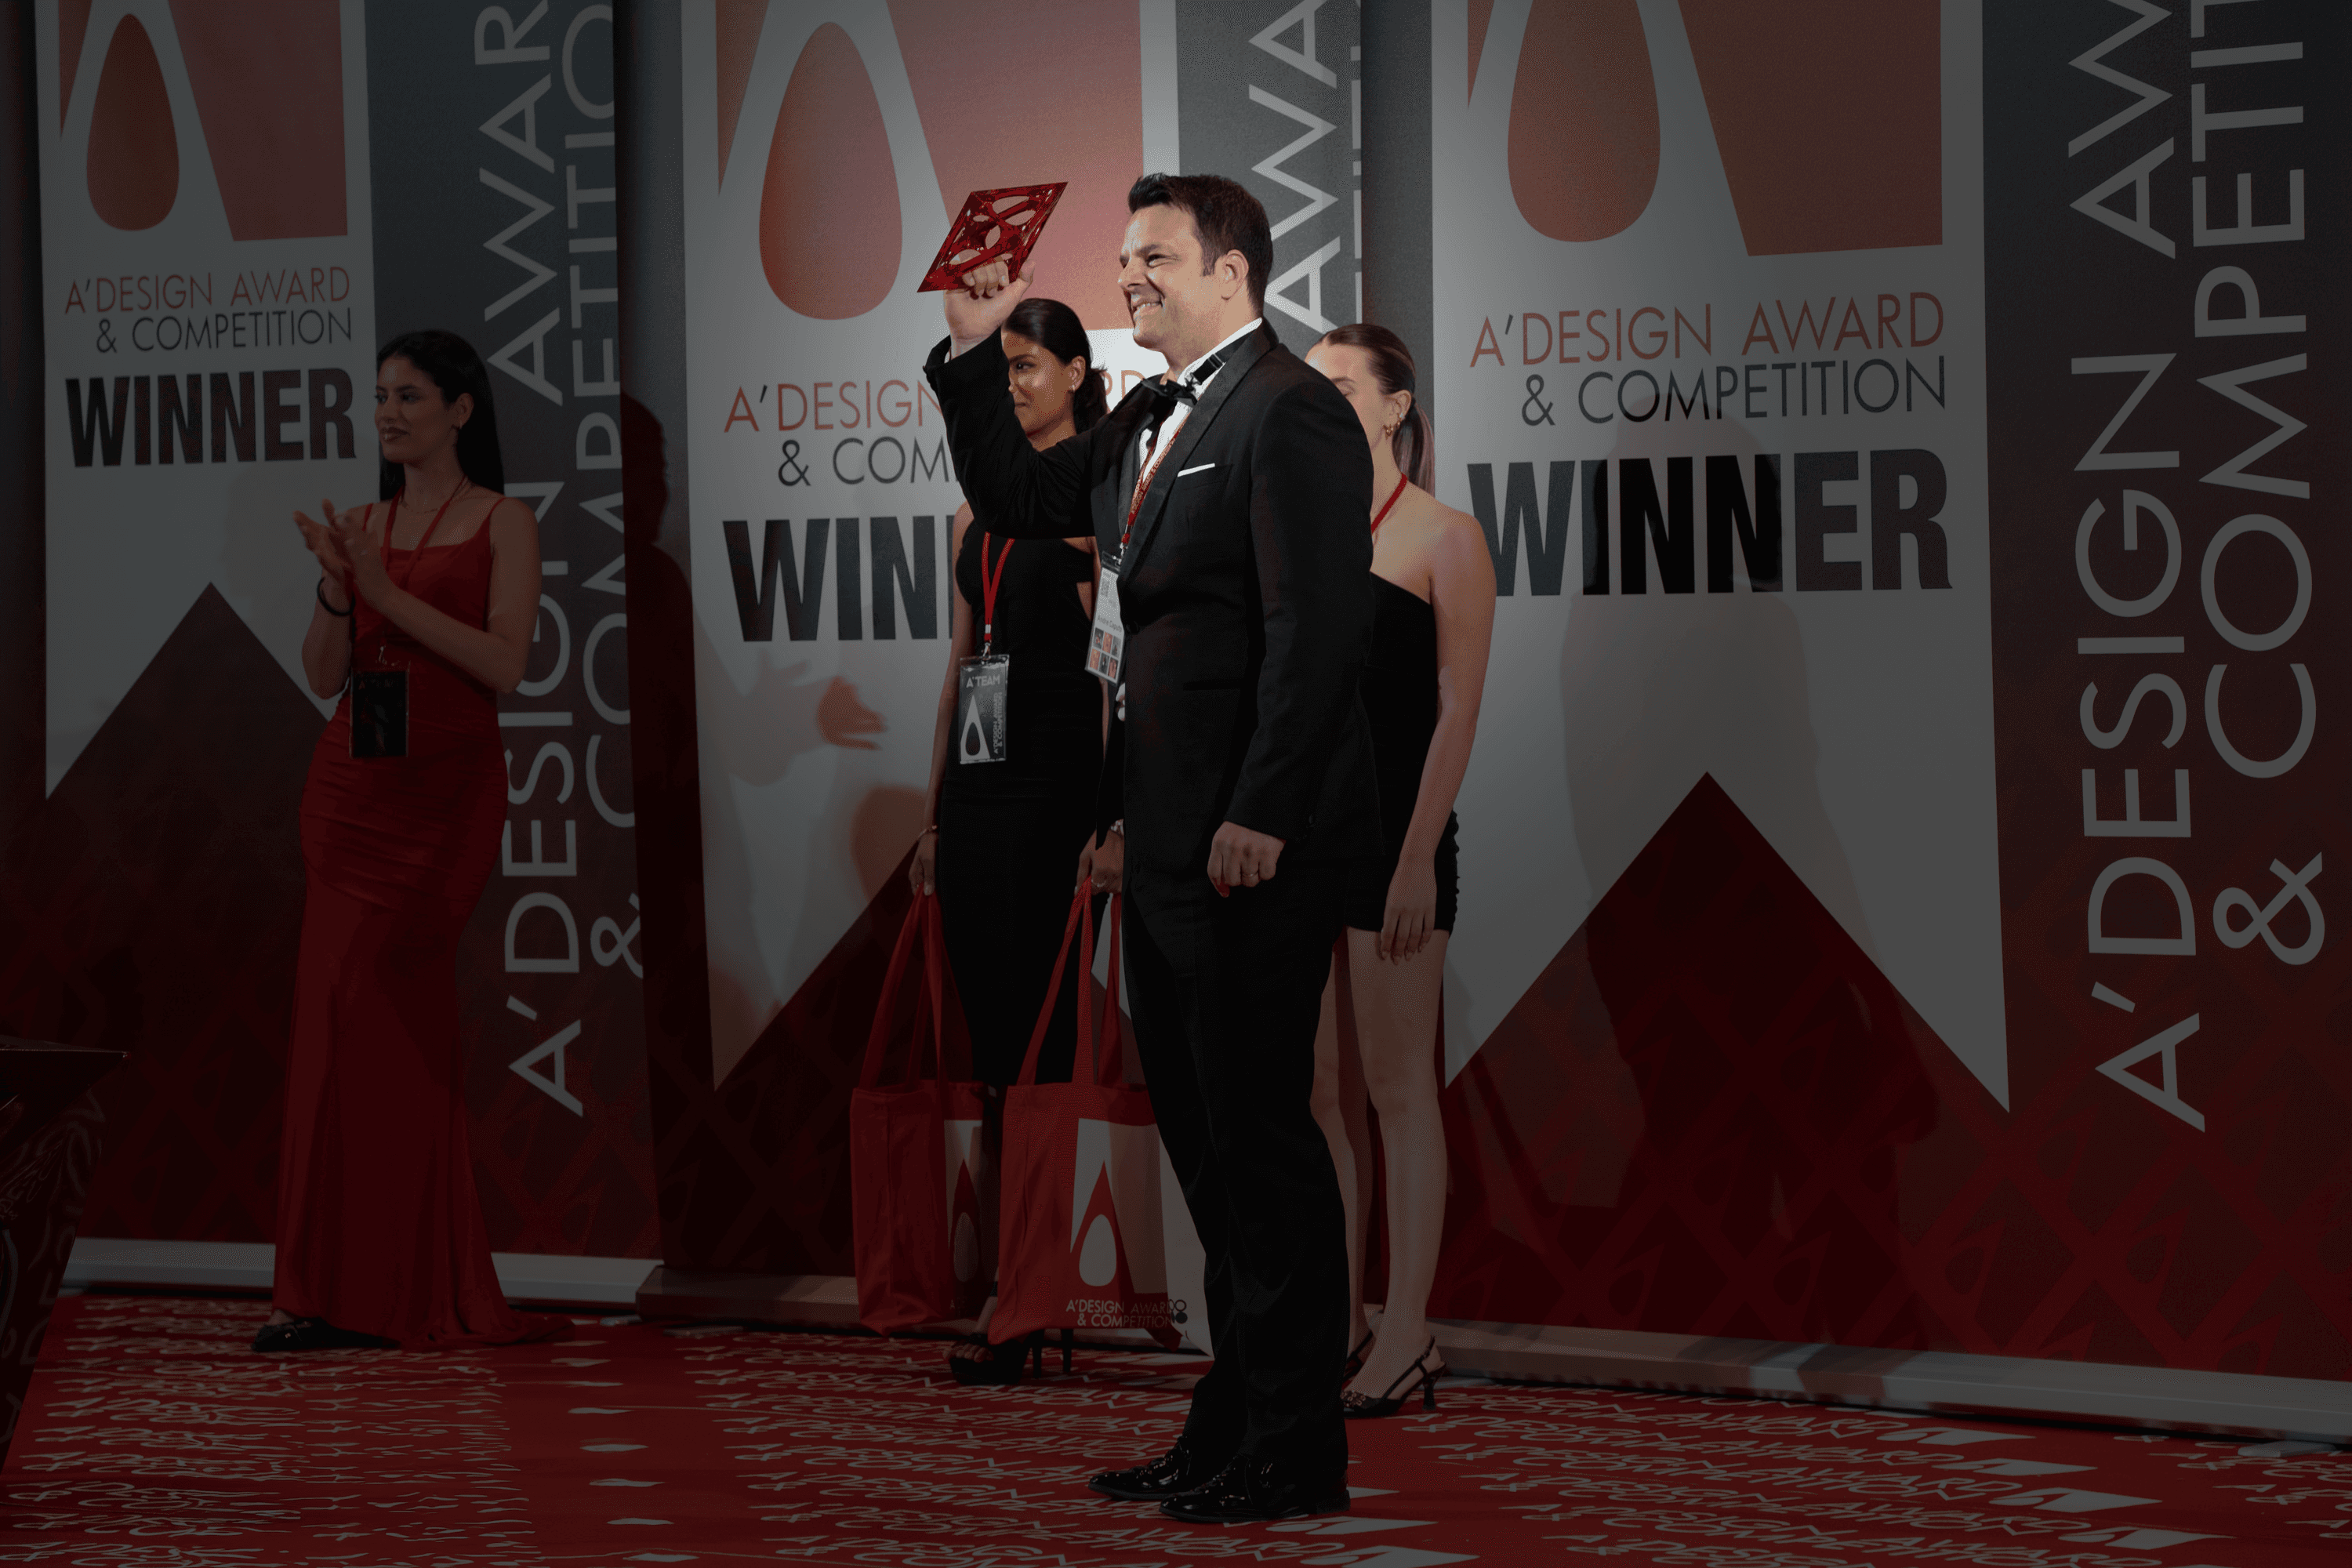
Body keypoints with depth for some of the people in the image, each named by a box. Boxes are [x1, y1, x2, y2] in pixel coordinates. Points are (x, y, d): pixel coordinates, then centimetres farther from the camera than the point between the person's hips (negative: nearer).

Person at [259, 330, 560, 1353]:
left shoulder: (502, 524, 0)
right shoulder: (364, 525, 13)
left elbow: (504, 662, -12)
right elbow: (324, 675, 8)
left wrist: (391, 595, -16)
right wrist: (337, 587, -9)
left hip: (444, 790, -5)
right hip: (351, 786, 5)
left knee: (358, 1004, -13)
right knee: (402, 1018, 2)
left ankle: (350, 1289, -9)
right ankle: (414, 1287, 6)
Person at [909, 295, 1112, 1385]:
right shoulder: (979, 509, 17)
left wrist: (1111, 815, -19)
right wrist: (933, 816, 17)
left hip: (1055, 773, -7)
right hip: (977, 775, 7)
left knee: (1037, 1030, -8)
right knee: (988, 1029, 6)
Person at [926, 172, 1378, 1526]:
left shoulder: (1290, 413, -13)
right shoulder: (1151, 419, 17)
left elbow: (1319, 627, -20)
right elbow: (1016, 498, 29)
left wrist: (1260, 815, -23)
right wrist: (977, 352, 17)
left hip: (1257, 849, -10)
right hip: (1172, 836, 10)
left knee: (1259, 1131, -5)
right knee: (1201, 1123, 14)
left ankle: (1298, 1450, 2)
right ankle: (1240, 1421, 22)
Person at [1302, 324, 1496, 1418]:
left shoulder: (1444, 539, -3)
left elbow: (1455, 712, -8)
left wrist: (1418, 856, -15)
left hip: (1393, 831, -6)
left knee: (1395, 1086, -4)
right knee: (1315, 1089, 6)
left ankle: (1406, 1338, -1)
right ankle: (1335, 1328, 11)